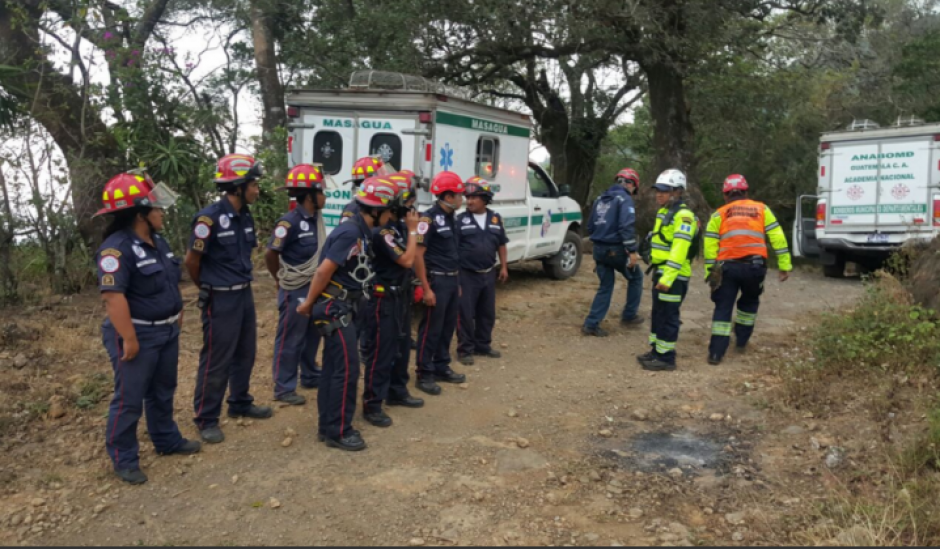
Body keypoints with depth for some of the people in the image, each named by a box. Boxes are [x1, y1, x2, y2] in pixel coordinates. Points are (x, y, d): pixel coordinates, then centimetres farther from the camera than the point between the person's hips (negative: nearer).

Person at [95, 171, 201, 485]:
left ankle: (167, 440, 37)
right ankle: (124, 460, 15)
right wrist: (129, 339, -28)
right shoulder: (116, 248, -22)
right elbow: (112, 295, -28)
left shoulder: (157, 242, 8)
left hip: (167, 331, 9)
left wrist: (177, 313, 20)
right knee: (129, 400, 2)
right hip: (138, 334, -9)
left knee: (163, 392, 21)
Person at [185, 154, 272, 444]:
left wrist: (240, 285, 15)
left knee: (244, 354, 18)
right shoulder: (210, 218, -19)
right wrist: (209, 288, 5)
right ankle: (206, 419, 14)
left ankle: (240, 403, 35)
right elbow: (192, 260, -10)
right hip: (221, 300, -8)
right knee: (216, 360, 1)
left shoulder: (245, 216, 5)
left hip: (245, 294, 8)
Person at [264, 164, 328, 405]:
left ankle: (311, 377, 37)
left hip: (315, 288, 8)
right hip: (295, 292, -8)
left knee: (312, 336, 20)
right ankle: (284, 388, 15)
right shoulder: (289, 222, -20)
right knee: (290, 340, 3)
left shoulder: (316, 219, 5)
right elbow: (270, 255, -14)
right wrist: (282, 281, 1)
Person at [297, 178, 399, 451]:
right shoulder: (350, 233, -21)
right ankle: (337, 432, 4)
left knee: (333, 367, 14)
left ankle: (328, 426, 23)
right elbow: (324, 270, -20)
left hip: (343, 306, 10)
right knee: (347, 368, -6)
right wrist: (308, 304, -13)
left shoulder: (362, 232, 9)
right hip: (334, 307, -10)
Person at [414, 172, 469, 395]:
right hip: (437, 280, -9)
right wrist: (426, 288, -20)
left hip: (452, 280, 9)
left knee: (448, 327, 15)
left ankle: (441, 367, 27)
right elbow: (418, 254, -17)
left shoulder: (449, 218, 13)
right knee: (431, 329, -1)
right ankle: (424, 374, 8)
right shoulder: (429, 218, -14)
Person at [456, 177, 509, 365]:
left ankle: (483, 345, 28)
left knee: (487, 313, 14)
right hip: (466, 274, -5)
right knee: (465, 314, 0)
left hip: (489, 273, 5)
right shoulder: (461, 220, -7)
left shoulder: (495, 219, 6)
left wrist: (503, 267, 12)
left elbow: (501, 245, 15)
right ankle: (465, 349, 11)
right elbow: (452, 247, -7)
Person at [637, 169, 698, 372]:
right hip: (661, 271, 10)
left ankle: (666, 358, 4)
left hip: (673, 275, -10)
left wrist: (668, 277, -29)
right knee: (658, 314, 17)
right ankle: (656, 351, 28)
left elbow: (679, 249, -24)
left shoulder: (683, 215, -16)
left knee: (668, 317, -4)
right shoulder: (664, 212, 15)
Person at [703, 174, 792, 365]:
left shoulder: (719, 214, 11)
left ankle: (716, 353, -1)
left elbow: (710, 245, 3)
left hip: (727, 267, -1)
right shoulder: (762, 209, 13)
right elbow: (778, 238, 7)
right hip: (754, 266, 1)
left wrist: (710, 272, 6)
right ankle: (741, 340, 33)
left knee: (723, 308, 6)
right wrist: (785, 265, 9)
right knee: (749, 302, 26)